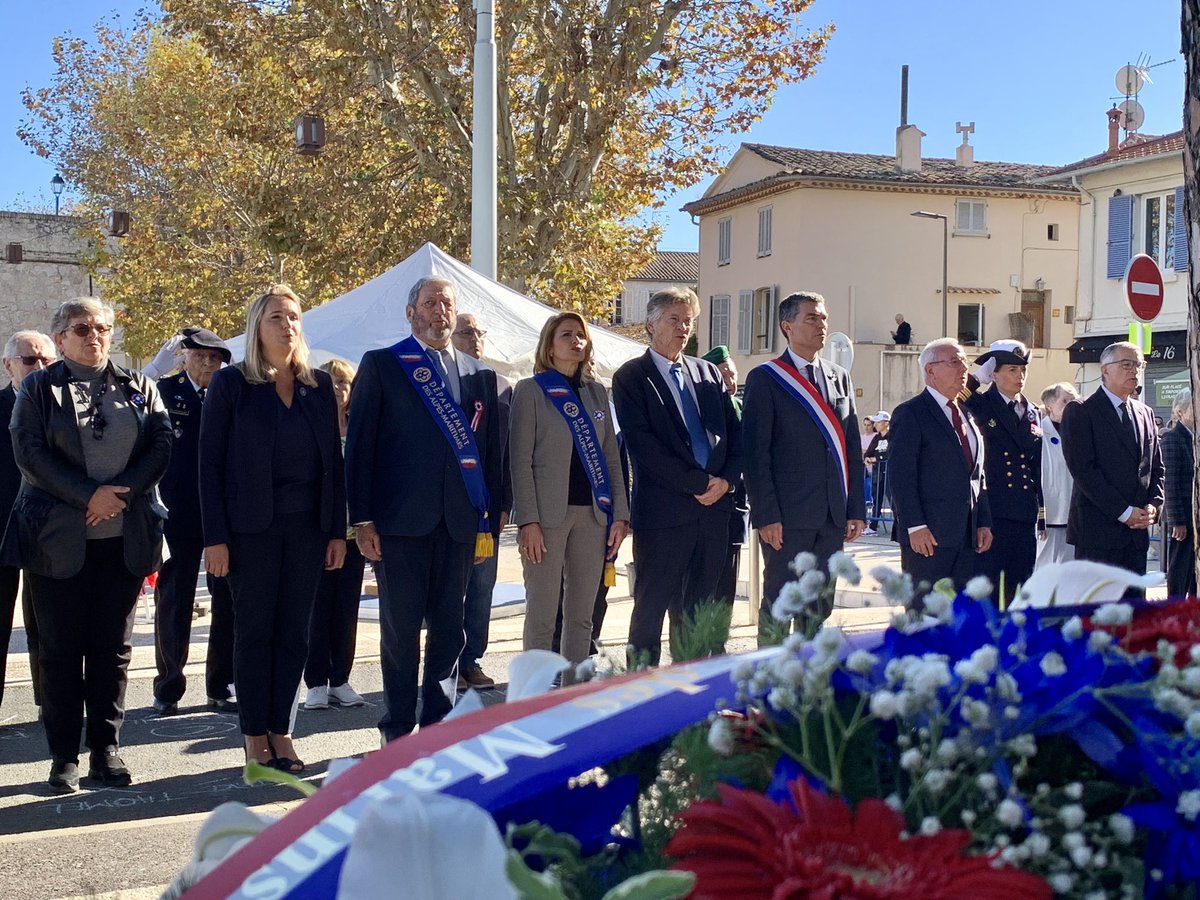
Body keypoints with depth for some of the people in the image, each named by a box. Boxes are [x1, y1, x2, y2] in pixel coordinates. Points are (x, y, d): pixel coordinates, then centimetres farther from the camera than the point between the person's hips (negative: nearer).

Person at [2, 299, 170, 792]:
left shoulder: (138, 387, 12)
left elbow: (160, 444, 2)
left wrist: (122, 493, -14)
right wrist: (89, 495, -15)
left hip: (124, 537, 2)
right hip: (58, 538, -2)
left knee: (113, 647, 6)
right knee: (60, 649, 2)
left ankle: (106, 751, 14)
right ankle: (64, 757, 10)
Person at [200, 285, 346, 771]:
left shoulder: (318, 384, 9)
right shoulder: (231, 382, -2)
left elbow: (333, 459, 9)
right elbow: (210, 462, -4)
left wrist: (337, 530, 4)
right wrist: (215, 536, -10)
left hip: (308, 525, 3)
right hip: (252, 526, -3)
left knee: (294, 631, 6)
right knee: (254, 630, 4)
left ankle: (280, 731, 16)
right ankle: (254, 736, 13)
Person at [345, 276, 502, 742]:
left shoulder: (480, 375, 15)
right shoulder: (381, 365, 4)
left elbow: (490, 450, 14)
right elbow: (359, 444, 0)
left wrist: (489, 519, 8)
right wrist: (362, 519, -7)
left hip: (460, 522, 3)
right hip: (401, 520, -3)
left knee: (448, 625, 8)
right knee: (400, 627, 2)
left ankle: (438, 723, 18)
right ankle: (398, 729, 13)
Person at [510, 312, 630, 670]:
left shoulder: (597, 392, 15)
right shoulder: (531, 390, 1)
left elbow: (612, 457, 14)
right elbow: (520, 461, -5)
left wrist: (619, 514, 4)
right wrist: (528, 521, -14)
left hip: (593, 513, 5)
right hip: (549, 514, -5)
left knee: (582, 615, 8)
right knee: (542, 616, -3)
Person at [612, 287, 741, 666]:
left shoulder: (709, 373, 16)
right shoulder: (631, 377, -2)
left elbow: (734, 432, 13)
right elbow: (643, 445, -11)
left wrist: (725, 480, -4)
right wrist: (697, 483, -13)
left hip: (713, 507, 5)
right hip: (664, 510, -5)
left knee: (697, 611, 11)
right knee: (651, 609, 1)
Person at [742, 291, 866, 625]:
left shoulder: (841, 377, 14)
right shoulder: (765, 379, -3)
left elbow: (852, 446, 13)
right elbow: (756, 453, -8)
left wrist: (857, 509, 7)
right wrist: (766, 515, -14)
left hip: (834, 514, 6)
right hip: (787, 514, -5)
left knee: (821, 608, 11)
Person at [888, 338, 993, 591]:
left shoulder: (968, 415, 18)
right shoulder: (910, 414, -5)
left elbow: (978, 476, 19)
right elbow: (901, 475, -12)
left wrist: (984, 523, 10)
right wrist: (915, 526, -18)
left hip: (968, 535, 7)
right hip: (927, 535, -7)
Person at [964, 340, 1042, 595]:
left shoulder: (1032, 413, 15)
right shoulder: (978, 406, 0)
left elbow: (1038, 466, 18)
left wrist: (1041, 508, 15)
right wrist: (976, 380, -10)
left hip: (1025, 516, 5)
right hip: (990, 512, -5)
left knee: (1018, 590, 9)